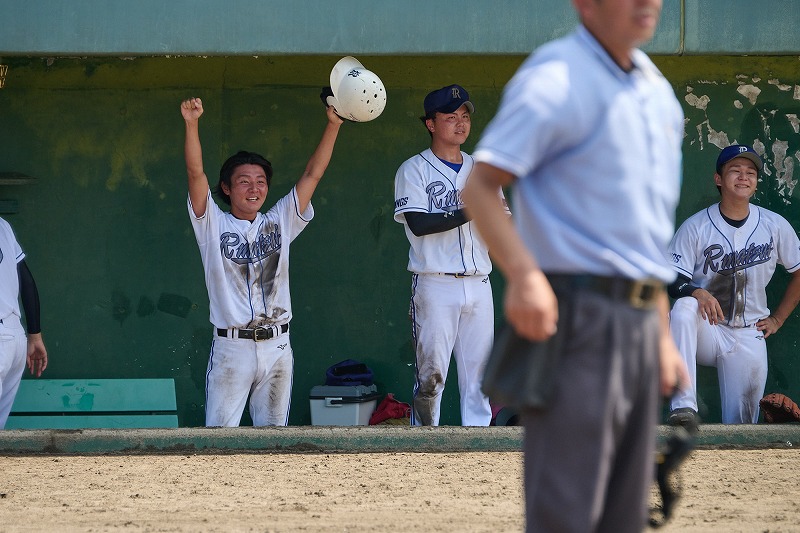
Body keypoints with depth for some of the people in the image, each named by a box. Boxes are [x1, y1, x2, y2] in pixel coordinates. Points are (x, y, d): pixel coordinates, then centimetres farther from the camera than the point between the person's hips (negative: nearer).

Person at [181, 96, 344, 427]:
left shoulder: (279, 223, 11)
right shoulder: (214, 225, 4)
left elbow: (312, 174, 5)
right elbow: (196, 173, -8)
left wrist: (333, 125, -5)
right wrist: (191, 124, -21)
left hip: (277, 347, 3)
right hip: (231, 347, -3)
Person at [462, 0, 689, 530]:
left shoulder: (658, 92, 17)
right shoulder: (557, 80, -9)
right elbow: (480, 186, -16)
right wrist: (524, 275, -30)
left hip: (639, 324, 8)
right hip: (577, 313, -8)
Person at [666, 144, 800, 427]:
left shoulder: (775, 226, 2)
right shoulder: (695, 227, -6)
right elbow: (670, 279, -11)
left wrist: (777, 319, 10)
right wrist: (695, 292, -32)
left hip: (748, 338, 2)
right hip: (706, 329, -2)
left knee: (740, 423, -6)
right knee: (683, 308, -37)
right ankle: (684, 407, -44)